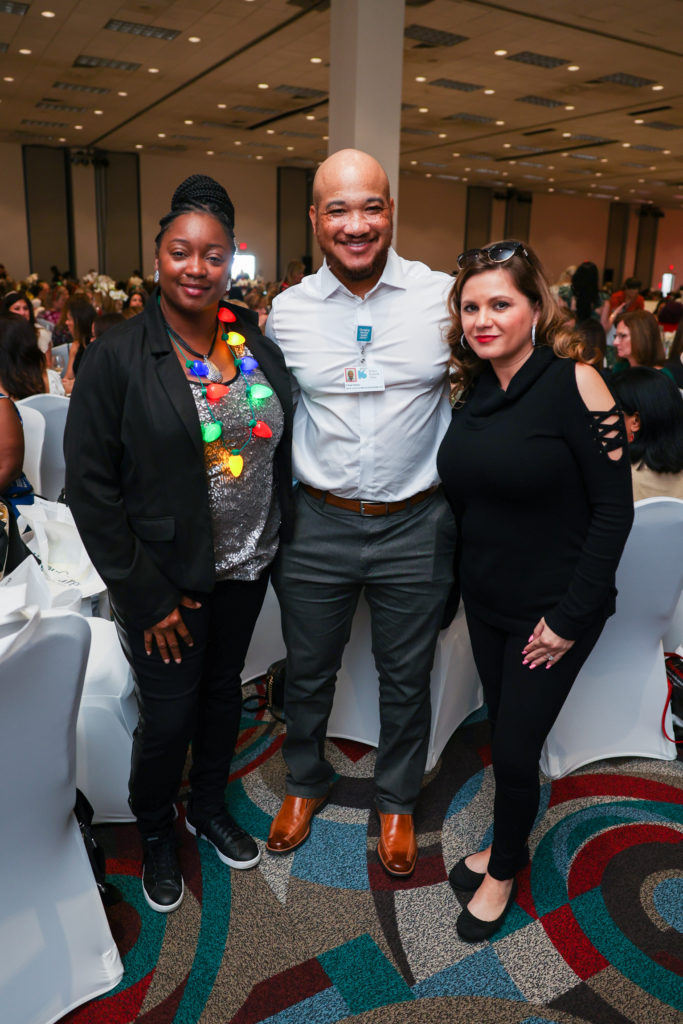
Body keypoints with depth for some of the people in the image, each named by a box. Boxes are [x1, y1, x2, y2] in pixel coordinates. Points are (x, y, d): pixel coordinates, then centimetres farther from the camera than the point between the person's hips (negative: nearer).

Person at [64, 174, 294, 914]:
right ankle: (155, 833, 38)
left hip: (245, 569, 5)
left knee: (223, 690, 20)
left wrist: (278, 542, 4)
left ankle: (209, 808, 46)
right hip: (166, 580, -4)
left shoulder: (261, 349, 0)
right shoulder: (117, 356, -14)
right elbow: (89, 485, -14)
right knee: (168, 715, 8)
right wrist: (145, 594, -14)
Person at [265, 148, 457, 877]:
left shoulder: (443, 298, -6)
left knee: (406, 679, 16)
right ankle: (305, 781, 46)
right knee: (307, 672, 18)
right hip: (316, 524, 1)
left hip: (416, 527, -1)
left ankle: (396, 801, 42)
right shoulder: (287, 311, -1)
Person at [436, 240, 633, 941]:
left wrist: (570, 618, -16)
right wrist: (457, 583, 3)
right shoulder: (471, 394, 2)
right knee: (502, 734, 17)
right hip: (485, 602, 5)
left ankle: (503, 870, 31)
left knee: (516, 748, 4)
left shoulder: (573, 382, -16)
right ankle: (506, 843, 42)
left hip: (552, 612, -5)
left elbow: (614, 507, -17)